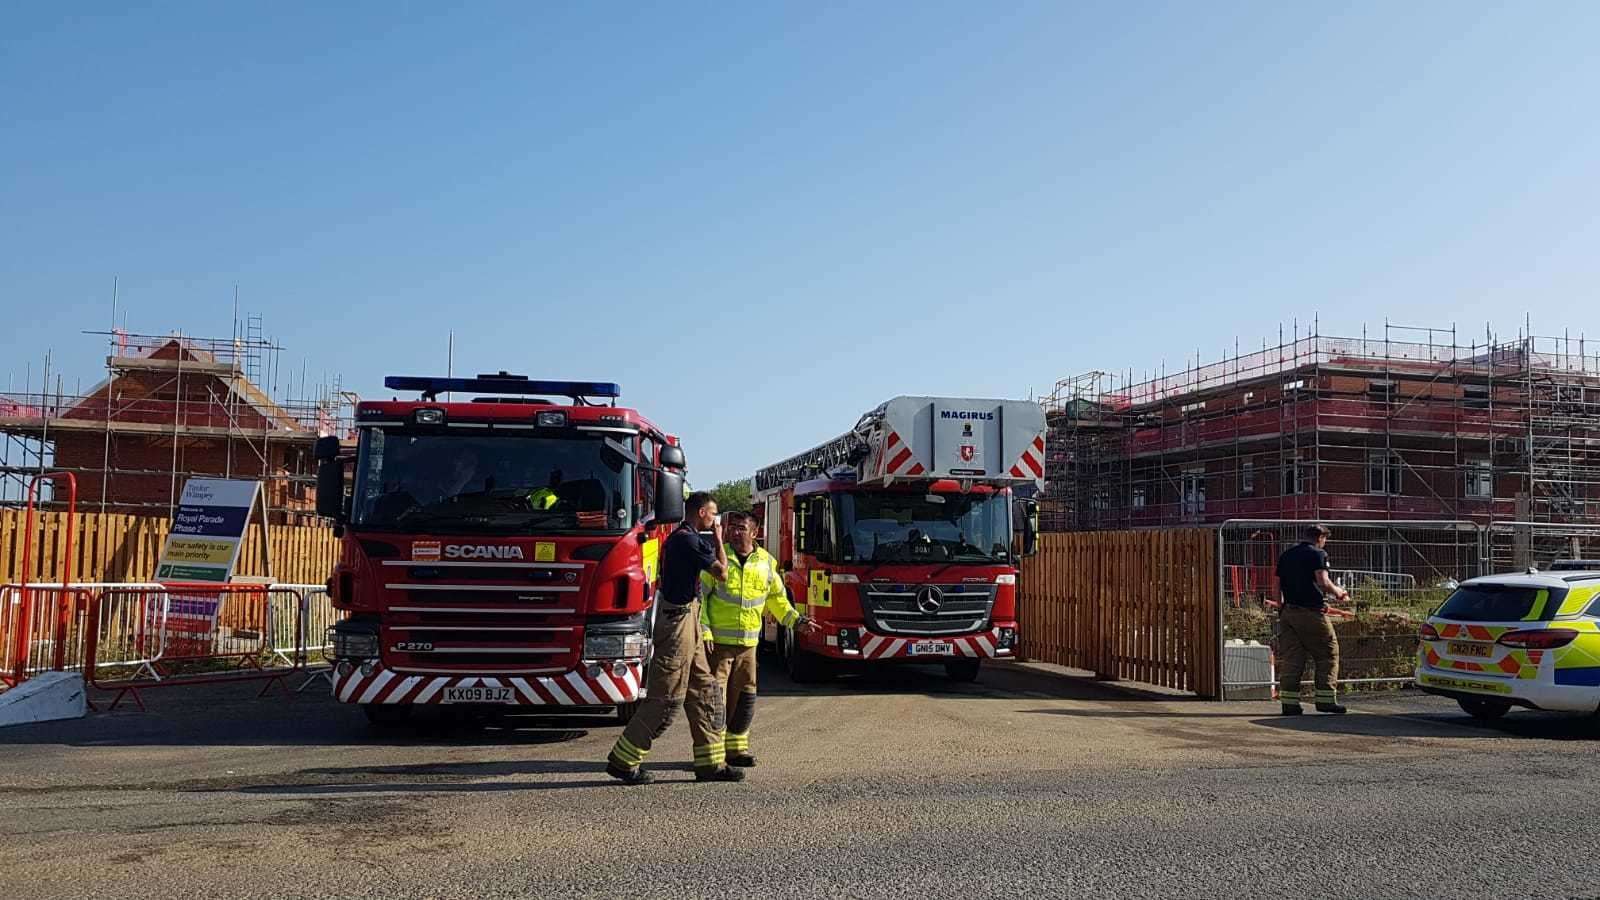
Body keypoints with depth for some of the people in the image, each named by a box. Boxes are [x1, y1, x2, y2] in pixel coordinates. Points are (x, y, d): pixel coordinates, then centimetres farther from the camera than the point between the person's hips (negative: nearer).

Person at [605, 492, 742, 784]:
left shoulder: (678, 538, 17)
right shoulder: (689, 540, -16)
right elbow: (721, 571, -12)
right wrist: (718, 540, 0)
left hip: (686, 625, 11)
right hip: (680, 621, -11)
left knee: (706, 692, 11)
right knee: (666, 697, -6)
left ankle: (710, 763, 14)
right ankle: (623, 760, 1)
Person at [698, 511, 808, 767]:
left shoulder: (766, 563, 5)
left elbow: (777, 598, 17)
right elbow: (699, 596, -5)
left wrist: (795, 619, 3)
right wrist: (704, 631, -14)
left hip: (747, 643, 4)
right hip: (717, 640, -4)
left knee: (744, 696, 9)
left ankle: (736, 748, 21)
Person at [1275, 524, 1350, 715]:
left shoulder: (1286, 555, 15)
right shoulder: (1318, 554, -4)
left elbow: (1278, 585, 14)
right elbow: (1323, 583, -15)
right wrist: (1338, 592, 2)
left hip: (1288, 611, 6)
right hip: (1311, 612, -6)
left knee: (1290, 657, 5)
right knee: (1328, 653, 6)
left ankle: (1289, 702, 2)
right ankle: (1326, 698, 4)